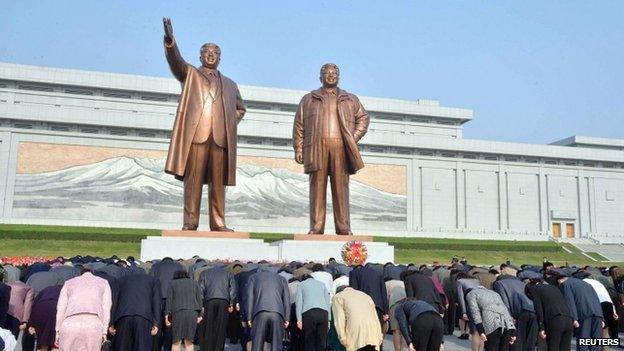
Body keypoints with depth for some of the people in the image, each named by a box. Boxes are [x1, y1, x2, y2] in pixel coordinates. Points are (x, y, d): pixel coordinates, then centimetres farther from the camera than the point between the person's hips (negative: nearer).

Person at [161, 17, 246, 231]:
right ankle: (190, 222, -5)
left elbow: (240, 108, 35)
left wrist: (231, 124, 15)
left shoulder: (229, 84, 27)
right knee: (193, 179, -7)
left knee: (218, 182, 0)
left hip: (221, 137, 3)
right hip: (196, 133, -3)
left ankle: (218, 223, 2)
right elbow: (175, 61, -1)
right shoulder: (190, 74, 19)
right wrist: (170, 40, -19)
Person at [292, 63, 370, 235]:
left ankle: (344, 228, -3)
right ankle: (316, 227, -4)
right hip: (317, 147, 0)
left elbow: (363, 117, 20)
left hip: (341, 148, 0)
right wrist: (298, 149, 1)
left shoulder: (350, 99, 22)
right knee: (317, 187, -4)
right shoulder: (309, 99, 19)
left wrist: (354, 138, 4)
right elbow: (299, 125, 12)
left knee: (341, 187, -4)